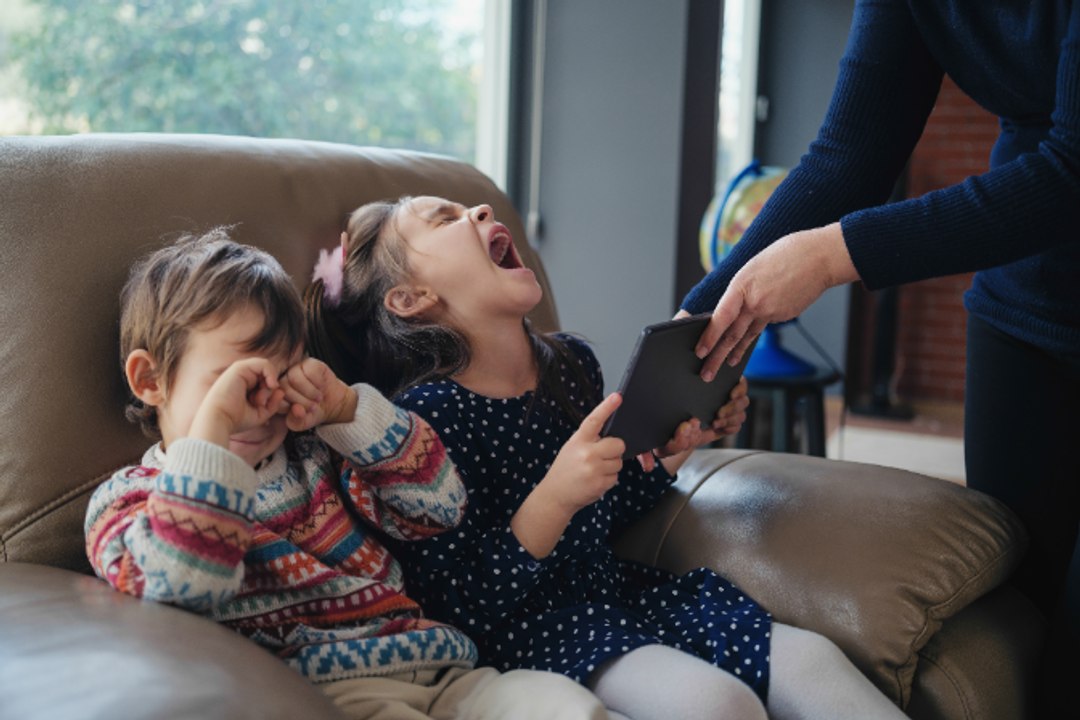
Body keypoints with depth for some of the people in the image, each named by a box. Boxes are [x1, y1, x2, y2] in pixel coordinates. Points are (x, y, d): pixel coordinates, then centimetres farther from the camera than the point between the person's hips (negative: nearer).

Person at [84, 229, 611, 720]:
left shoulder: (312, 453, 22)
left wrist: (346, 409, 6)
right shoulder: (125, 497, 7)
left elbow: (440, 506, 15)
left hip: (437, 671, 5)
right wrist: (213, 423, -17)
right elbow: (182, 588, -16)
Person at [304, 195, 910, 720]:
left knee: (808, 658, -15)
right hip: (527, 628, -7)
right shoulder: (426, 414, -15)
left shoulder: (572, 361, 7)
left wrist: (681, 445, 6)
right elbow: (463, 607, -17)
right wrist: (555, 497, -28)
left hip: (618, 594, 7)